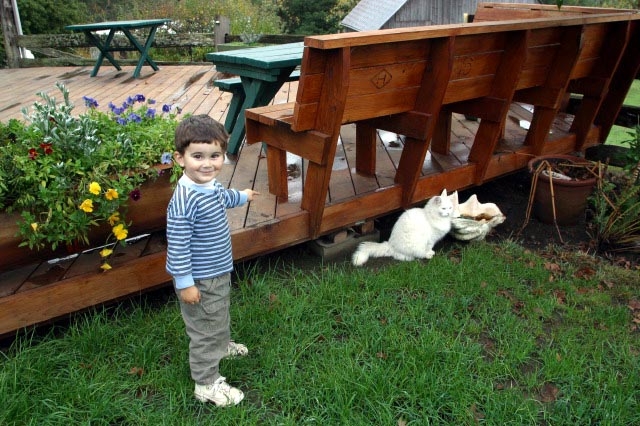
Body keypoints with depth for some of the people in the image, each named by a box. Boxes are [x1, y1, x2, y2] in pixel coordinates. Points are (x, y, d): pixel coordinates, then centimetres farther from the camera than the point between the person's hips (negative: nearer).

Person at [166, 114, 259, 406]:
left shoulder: (209, 185, -3)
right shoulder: (184, 201, -32)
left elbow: (222, 198, 23)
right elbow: (177, 245, -27)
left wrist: (243, 196, 41)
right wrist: (184, 283, -23)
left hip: (218, 271, 9)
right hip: (200, 280, -9)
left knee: (219, 317, 31)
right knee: (205, 329, 7)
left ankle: (221, 345, 57)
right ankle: (206, 384, 24)